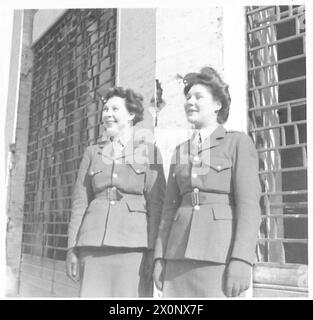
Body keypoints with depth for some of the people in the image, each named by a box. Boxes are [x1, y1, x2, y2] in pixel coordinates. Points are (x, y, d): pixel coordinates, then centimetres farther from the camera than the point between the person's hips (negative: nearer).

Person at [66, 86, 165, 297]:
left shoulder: (149, 150, 7)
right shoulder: (93, 152, 16)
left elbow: (157, 203, 0)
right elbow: (80, 203, 12)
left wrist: (153, 251, -8)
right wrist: (73, 248, 6)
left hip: (134, 244, -2)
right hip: (94, 244, 3)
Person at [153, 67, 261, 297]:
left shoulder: (238, 142, 3)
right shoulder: (180, 152, 19)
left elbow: (249, 203, -8)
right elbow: (170, 208, 15)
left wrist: (242, 261, -18)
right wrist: (160, 258, 7)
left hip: (222, 250, -5)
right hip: (181, 251, 5)